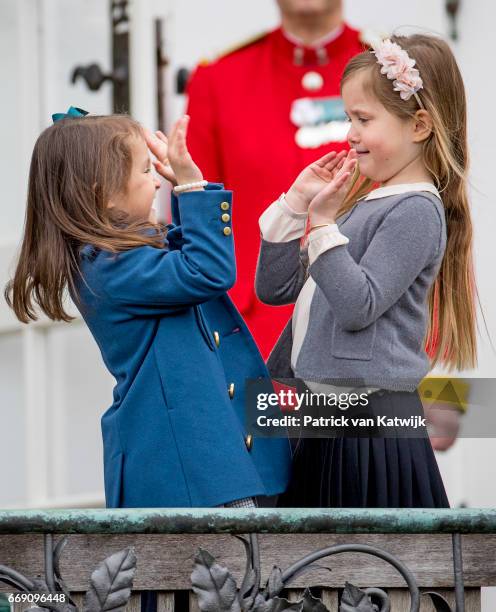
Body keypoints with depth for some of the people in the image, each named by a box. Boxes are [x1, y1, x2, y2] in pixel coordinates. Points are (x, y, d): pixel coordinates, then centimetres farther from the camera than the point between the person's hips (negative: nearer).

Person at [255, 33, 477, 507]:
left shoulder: (416, 210, -11)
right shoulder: (363, 201, 15)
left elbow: (359, 305, -20)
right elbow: (275, 289, 13)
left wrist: (324, 223, -21)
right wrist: (295, 204, 4)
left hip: (373, 420, -9)